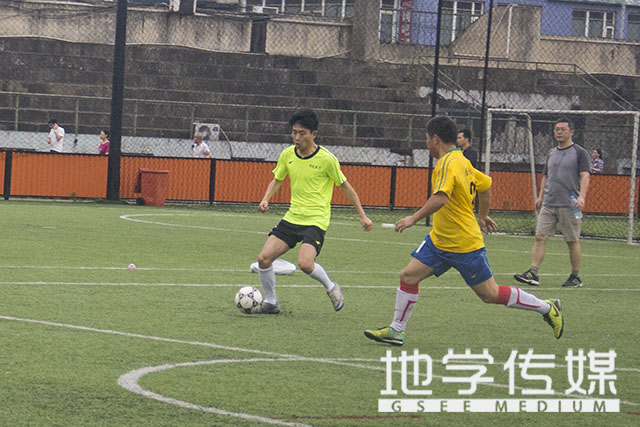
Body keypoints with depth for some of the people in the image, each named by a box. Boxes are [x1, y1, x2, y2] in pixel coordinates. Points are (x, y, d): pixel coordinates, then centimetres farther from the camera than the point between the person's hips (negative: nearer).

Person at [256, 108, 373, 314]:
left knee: (305, 264, -26)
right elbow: (277, 180, 18)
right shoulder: (287, 154, 3)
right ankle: (271, 302, 12)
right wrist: (266, 199, -1)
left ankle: (330, 287, 5)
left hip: (316, 220, -5)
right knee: (264, 258, -7)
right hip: (292, 217, 5)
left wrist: (362, 216, 1)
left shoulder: (327, 159, -12)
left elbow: (345, 186, -1)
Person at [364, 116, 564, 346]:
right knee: (409, 276, 1)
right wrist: (482, 216, 34)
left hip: (465, 245, -9)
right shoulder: (461, 160, 8)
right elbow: (485, 184, 22)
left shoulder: (448, 163, -21)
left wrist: (414, 218, -32)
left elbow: (440, 199, -36)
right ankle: (396, 331, 7)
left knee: (491, 295, 0)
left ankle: (547, 308, 13)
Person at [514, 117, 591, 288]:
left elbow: (585, 176, -10)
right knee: (540, 237, -5)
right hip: (548, 204, 5)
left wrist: (582, 196, -23)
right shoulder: (551, 153, 17)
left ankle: (575, 277, 11)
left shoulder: (580, 153, -2)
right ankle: (533, 273, -9)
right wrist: (540, 197, 18)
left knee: (572, 241, 1)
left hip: (569, 205, -5)